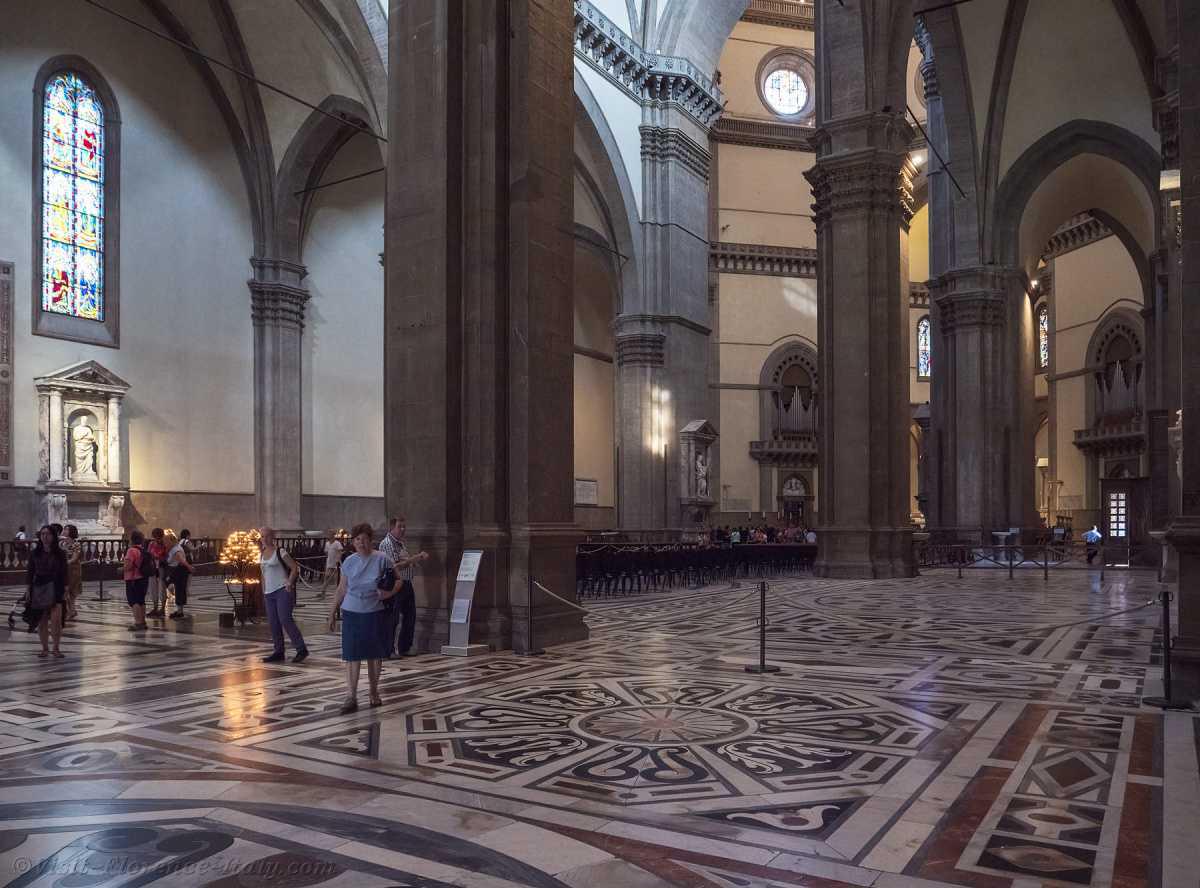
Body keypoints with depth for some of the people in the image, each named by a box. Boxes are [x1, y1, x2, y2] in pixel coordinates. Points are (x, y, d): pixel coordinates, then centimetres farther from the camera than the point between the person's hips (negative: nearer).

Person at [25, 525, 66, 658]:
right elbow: (29, 572, 7)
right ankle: (45, 648, 20)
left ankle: (56, 648, -2)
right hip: (38, 588, 2)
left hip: (55, 588, -2)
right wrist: (28, 590, 2)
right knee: (42, 621, 7)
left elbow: (64, 573, 2)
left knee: (56, 619, -15)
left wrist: (65, 590, -1)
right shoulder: (34, 553, 3)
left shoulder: (59, 553, 0)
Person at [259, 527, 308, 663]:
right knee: (273, 624, 6)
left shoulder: (280, 552, -5)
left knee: (285, 620, -14)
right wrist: (263, 593, 17)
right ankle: (279, 652, 14)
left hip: (282, 590, -7)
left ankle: (301, 649, -9)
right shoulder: (262, 555, 14)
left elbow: (294, 568, -6)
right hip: (269, 593, 7)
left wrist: (289, 584, -13)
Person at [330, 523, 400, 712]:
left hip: (374, 613, -1)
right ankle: (351, 697, -1)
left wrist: (390, 592, -16)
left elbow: (397, 581, 4)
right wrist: (333, 612, 13)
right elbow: (342, 588, 11)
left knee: (374, 654, 10)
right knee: (352, 655, -3)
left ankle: (374, 692, 28)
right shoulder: (349, 562, 3)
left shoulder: (382, 560, -5)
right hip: (351, 613, 1)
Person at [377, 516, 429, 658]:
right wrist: (415, 558, -18)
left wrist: (419, 558, 4)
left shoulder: (402, 543, 16)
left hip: (407, 584, 9)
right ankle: (388, 651, 4)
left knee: (410, 616, 13)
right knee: (392, 619, -3)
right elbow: (395, 566, -19)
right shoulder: (386, 543, -12)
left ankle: (404, 648, 23)